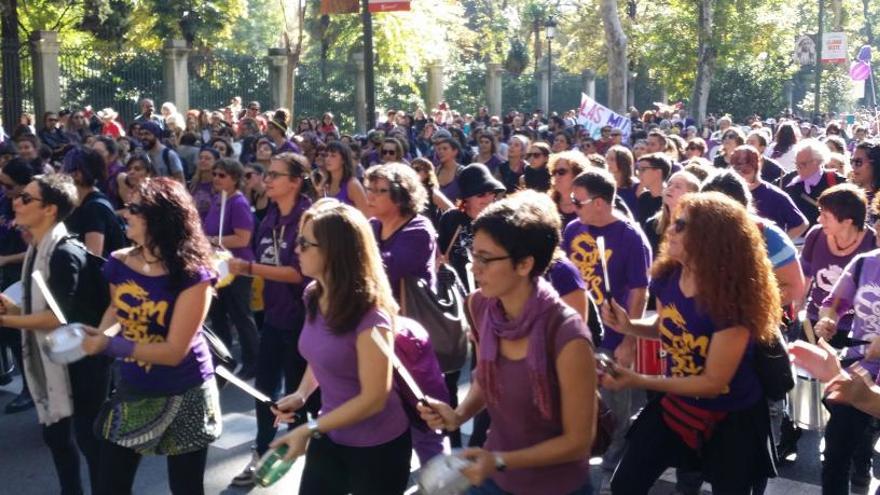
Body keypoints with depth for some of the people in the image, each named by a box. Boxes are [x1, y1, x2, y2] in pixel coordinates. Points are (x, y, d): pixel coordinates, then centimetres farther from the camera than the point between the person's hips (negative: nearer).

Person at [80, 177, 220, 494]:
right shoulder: (118, 263, -5)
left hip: (182, 396, -5)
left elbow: (174, 351, -24)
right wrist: (97, 335, -6)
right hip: (130, 389, 5)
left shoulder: (192, 276, -22)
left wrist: (108, 345, -25)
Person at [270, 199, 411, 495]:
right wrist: (301, 394, -3)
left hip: (376, 447, -6)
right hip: (330, 437, 7)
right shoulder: (314, 295, -3)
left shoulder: (371, 316, -26)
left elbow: (374, 398, -23)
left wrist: (310, 429, -20)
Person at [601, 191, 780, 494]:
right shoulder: (667, 275, -11)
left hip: (731, 418, -6)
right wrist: (628, 325, -11)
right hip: (676, 403, 6)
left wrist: (638, 381, -29)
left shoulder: (732, 298, -31)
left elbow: (713, 383, -27)